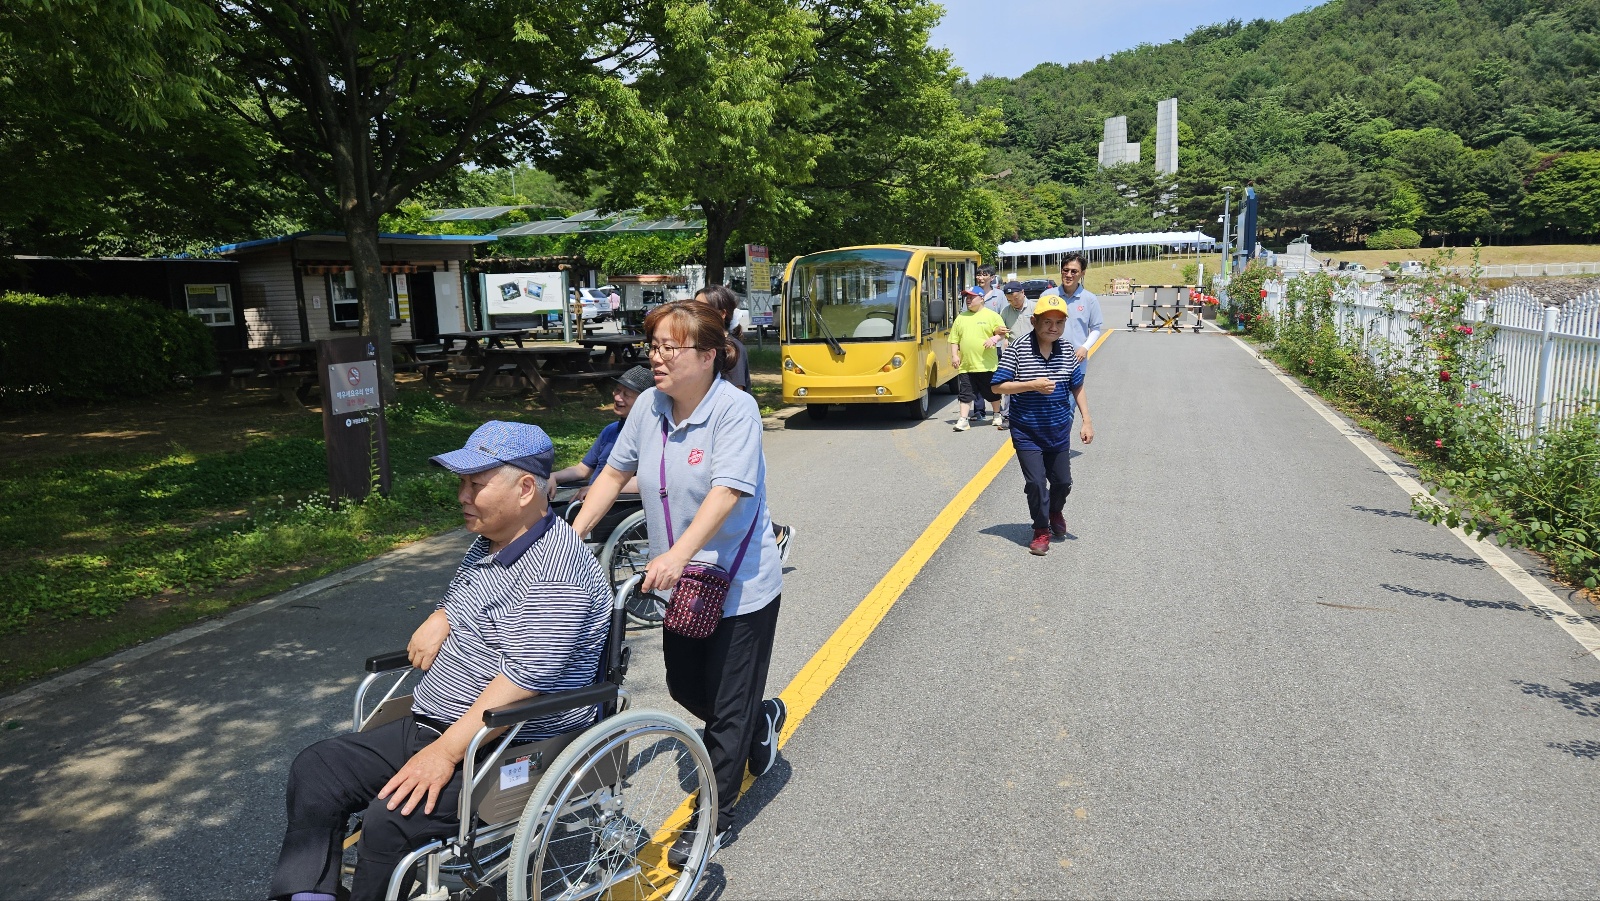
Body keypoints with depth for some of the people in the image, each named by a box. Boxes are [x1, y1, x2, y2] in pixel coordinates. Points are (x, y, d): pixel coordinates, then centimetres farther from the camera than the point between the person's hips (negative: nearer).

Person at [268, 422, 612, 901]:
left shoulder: (556, 569, -22)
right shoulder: (487, 545, 10)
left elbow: (524, 679, -27)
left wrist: (446, 752, -24)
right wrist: (440, 619, 2)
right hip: (431, 724, 10)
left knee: (390, 818, -25)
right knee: (315, 769, 2)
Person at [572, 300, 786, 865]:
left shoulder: (735, 409, -21)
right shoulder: (649, 406, -2)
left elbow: (727, 492, -31)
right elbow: (615, 472, 7)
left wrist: (678, 554, -41)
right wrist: (575, 533, 0)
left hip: (740, 586, -7)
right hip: (678, 583, 7)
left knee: (728, 710, 5)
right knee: (684, 689, 21)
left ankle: (715, 819, 24)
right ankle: (763, 718, 49)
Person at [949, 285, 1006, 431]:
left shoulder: (992, 315, 2)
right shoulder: (961, 317, 12)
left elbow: (1002, 333, 0)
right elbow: (954, 339, 12)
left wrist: (994, 338, -20)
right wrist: (954, 355, 1)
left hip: (987, 364, -2)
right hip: (966, 365, 3)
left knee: (993, 392, 11)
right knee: (966, 394, 2)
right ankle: (963, 419, 5)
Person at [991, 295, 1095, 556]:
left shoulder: (1068, 350, -2)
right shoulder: (1017, 350, -15)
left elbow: (1077, 386, 8)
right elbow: (998, 386, -14)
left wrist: (1087, 421, 6)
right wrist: (1032, 385, -25)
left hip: (1059, 431, 4)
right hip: (1027, 433, -4)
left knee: (1062, 481, 14)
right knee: (1035, 482, -4)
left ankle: (1056, 511, 46)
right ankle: (1041, 530, 18)